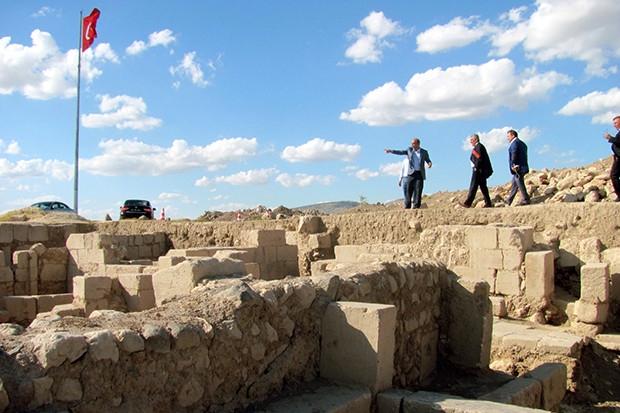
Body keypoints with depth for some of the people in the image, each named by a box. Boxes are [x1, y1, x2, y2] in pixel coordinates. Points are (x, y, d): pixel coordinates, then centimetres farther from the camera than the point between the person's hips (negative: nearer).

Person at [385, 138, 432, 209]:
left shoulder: (424, 152, 8)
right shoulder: (409, 150, 10)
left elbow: (428, 161, 12)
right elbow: (401, 152, 9)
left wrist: (430, 164, -11)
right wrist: (391, 151, 0)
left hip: (420, 174, -1)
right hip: (411, 173, 1)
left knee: (418, 190, -7)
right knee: (409, 190, -3)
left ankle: (416, 207, -8)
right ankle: (407, 207, 0)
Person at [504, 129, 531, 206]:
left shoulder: (515, 143, -9)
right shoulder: (522, 143, 21)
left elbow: (514, 154, -21)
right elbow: (524, 156, 19)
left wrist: (513, 165, -20)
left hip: (517, 168, -10)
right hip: (523, 167, 10)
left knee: (520, 184, -6)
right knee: (514, 184, 12)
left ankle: (526, 200, -3)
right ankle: (509, 201, 17)